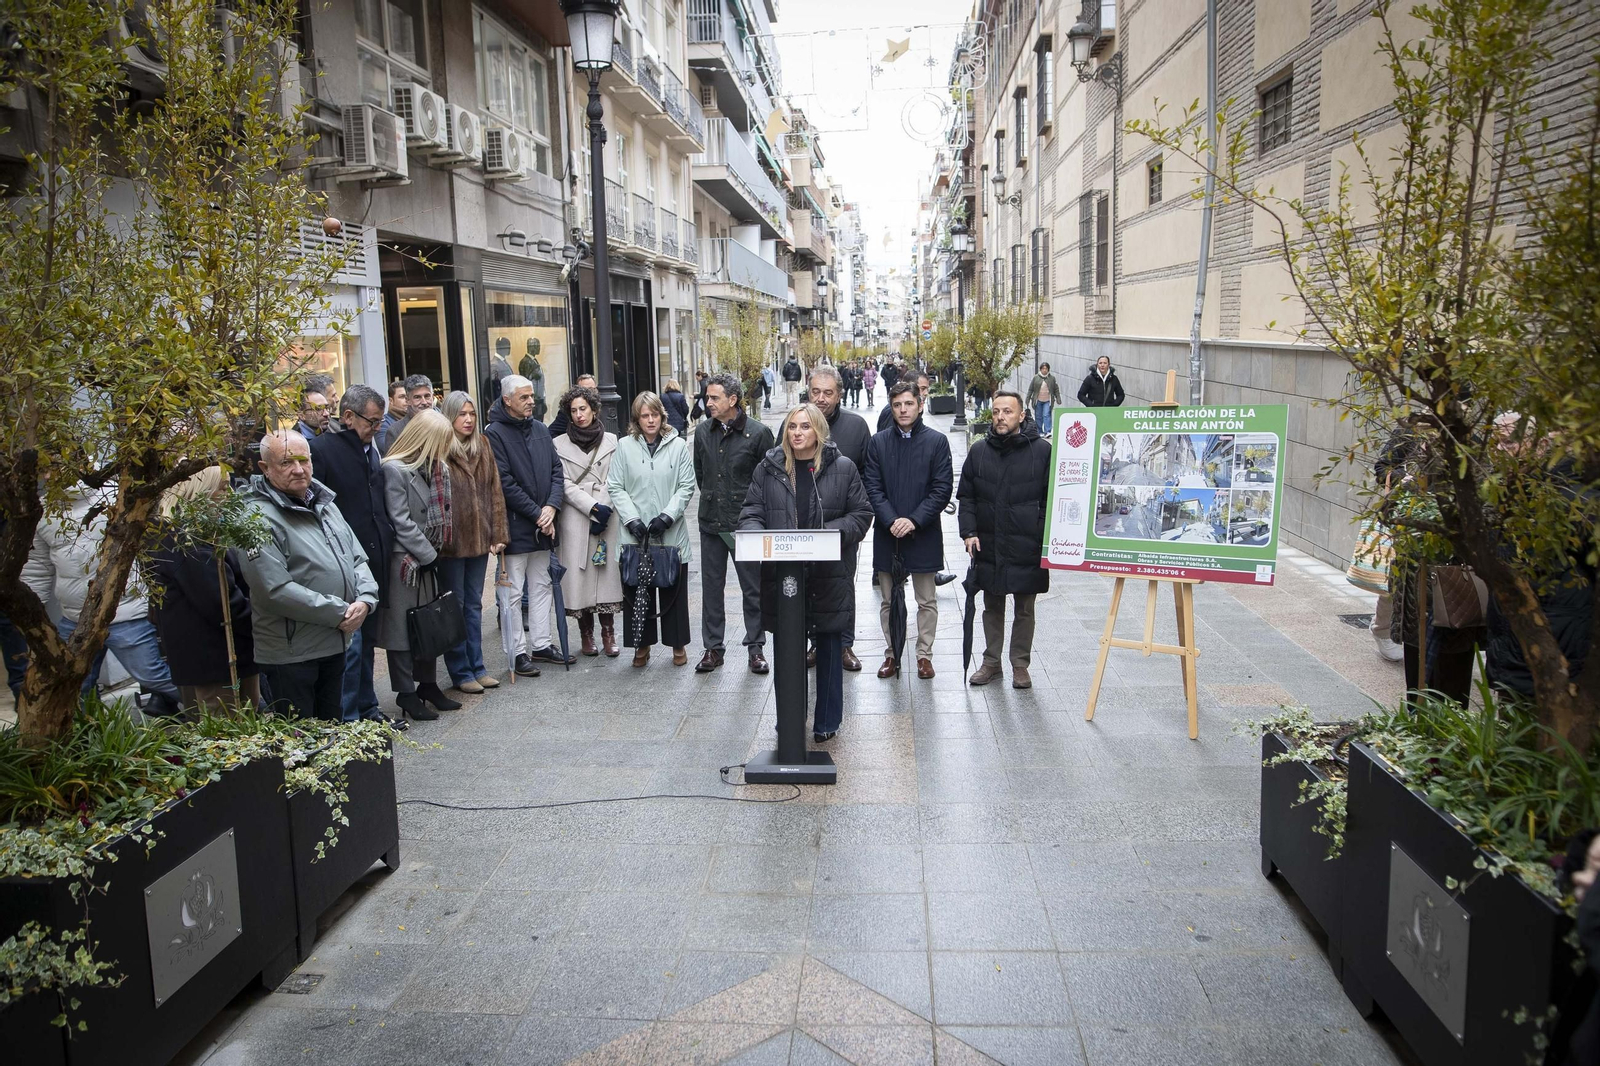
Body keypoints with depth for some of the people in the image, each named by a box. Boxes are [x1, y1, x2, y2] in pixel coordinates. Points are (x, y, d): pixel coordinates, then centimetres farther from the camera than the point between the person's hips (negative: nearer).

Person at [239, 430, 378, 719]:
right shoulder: (260, 517, -16)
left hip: (335, 645, 8)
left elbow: (358, 558, 13)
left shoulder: (325, 504, 10)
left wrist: (365, 600, -7)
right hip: (289, 654, -8)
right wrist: (340, 613, -19)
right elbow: (275, 590, -23)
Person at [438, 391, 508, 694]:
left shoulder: (483, 447, 9)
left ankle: (477, 667, 23)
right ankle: (460, 672, 14)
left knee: (474, 605, 14)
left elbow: (495, 492, 8)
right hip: (451, 543, -5)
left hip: (479, 540, 5)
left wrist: (498, 534, 3)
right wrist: (440, 538, -16)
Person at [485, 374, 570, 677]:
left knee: (541, 587, 14)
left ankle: (540, 643, 25)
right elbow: (505, 483, -15)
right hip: (515, 527, -7)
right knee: (513, 592, 1)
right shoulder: (495, 433, -10)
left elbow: (556, 470, 7)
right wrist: (537, 513, -14)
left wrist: (551, 506, -9)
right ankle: (518, 652, 8)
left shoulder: (540, 429, 9)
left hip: (543, 526, 7)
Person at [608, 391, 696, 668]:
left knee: (673, 589, 7)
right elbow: (615, 487, 1)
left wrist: (666, 516, -11)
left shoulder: (678, 445, 1)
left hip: (671, 533, 0)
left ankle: (678, 644, 21)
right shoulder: (625, 446, 2)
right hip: (635, 534, 0)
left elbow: (686, 487, 0)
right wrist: (632, 520, -10)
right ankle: (642, 645, 18)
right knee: (636, 590, 5)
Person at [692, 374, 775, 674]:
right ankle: (713, 648, 20)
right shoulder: (703, 433, 5)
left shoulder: (758, 433, -9)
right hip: (711, 522, 4)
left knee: (753, 588, 5)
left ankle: (755, 647, 18)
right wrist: (712, 499, 14)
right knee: (711, 587, 9)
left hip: (746, 524, -4)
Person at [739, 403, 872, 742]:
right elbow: (751, 513, 8)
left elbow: (861, 514, 3)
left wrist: (830, 533, -14)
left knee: (829, 648, 7)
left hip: (830, 575, -1)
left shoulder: (842, 467, 1)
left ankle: (826, 723, 21)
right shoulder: (768, 468, 6)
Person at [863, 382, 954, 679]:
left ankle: (924, 654, 21)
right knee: (888, 601, 11)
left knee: (926, 601, 9)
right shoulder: (879, 442, 2)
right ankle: (892, 653, 24)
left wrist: (914, 520, -16)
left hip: (924, 535, -2)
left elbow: (942, 488, -7)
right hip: (887, 534, 2)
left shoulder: (937, 441, -3)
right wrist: (891, 521, -15)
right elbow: (872, 487, -1)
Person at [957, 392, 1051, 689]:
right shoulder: (979, 451, 3)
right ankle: (991, 661, 28)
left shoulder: (1042, 450, -5)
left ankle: (1020, 664, 24)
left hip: (1027, 548, -2)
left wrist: (1046, 538, -8)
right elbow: (966, 497, 7)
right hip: (988, 545, 3)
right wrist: (968, 532, -5)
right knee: (992, 607, 15)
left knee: (1024, 609, 11)